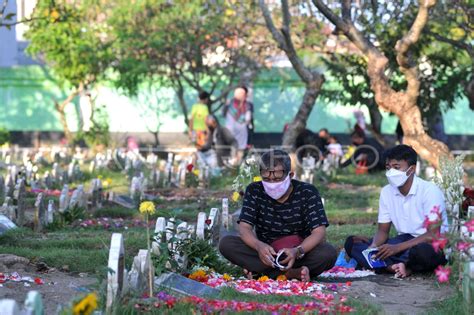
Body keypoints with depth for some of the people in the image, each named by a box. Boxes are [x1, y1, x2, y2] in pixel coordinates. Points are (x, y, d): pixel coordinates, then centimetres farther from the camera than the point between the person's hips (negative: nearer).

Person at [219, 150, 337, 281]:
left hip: (301, 252, -2)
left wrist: (297, 251, -38)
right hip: (265, 252, 3)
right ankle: (290, 273, -33)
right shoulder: (254, 191, -2)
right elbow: (244, 227, -10)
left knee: (329, 253, -33)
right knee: (226, 243, -25)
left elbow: (319, 232, -17)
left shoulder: (307, 193, -8)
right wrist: (258, 245, -34)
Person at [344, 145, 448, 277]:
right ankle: (400, 266, -29)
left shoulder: (429, 191, -16)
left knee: (422, 252, -44)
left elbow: (432, 234, -21)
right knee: (352, 242, -13)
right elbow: (383, 230, 7)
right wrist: (374, 246, -17)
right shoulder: (387, 192, 3)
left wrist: (396, 248, -29)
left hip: (432, 244, -7)